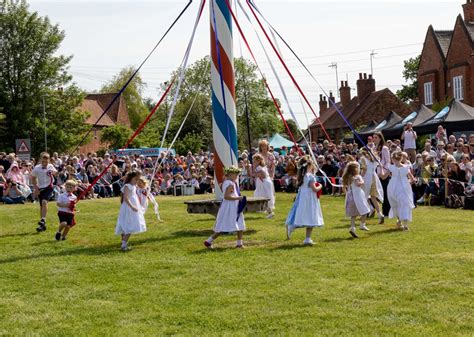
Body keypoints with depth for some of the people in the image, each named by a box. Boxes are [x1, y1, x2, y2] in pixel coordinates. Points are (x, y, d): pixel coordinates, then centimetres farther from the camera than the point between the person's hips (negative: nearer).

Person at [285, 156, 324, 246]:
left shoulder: (302, 176, 8)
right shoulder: (310, 176, -16)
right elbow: (314, 189, -19)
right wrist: (320, 186, 1)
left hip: (302, 198, 8)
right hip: (310, 199, -8)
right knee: (310, 219, -2)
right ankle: (308, 239, -2)